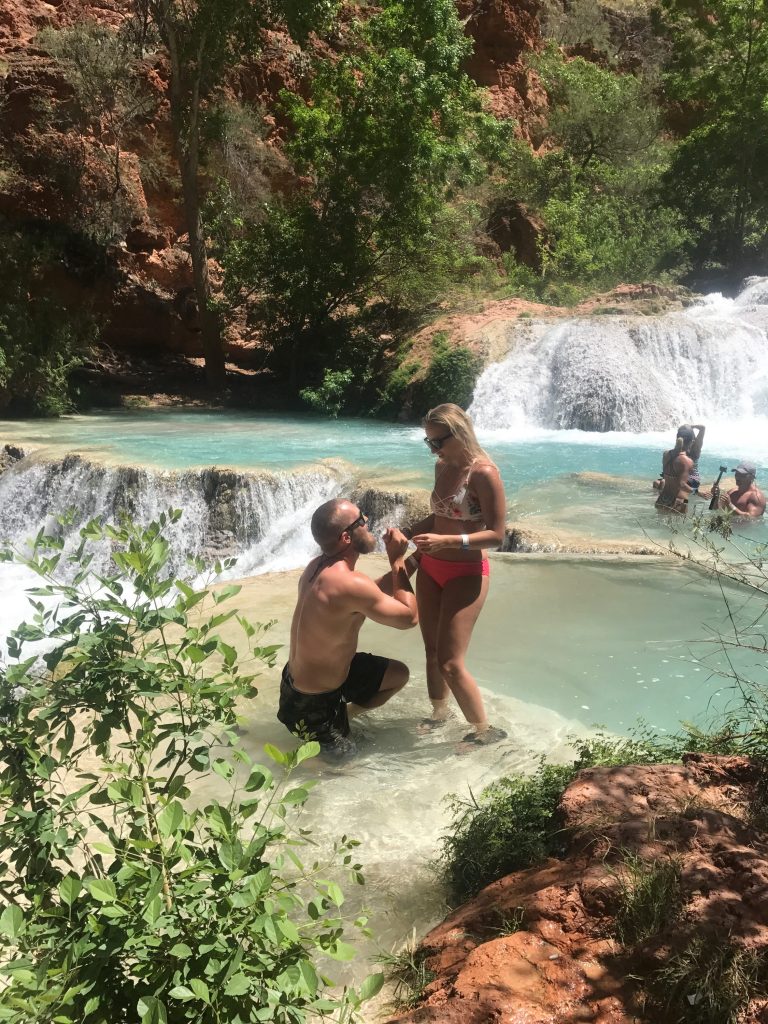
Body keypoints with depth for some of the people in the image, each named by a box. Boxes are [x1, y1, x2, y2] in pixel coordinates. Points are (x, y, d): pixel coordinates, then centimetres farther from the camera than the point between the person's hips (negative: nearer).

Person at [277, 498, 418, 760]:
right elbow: (409, 617, -19)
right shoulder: (350, 584, -34)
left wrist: (401, 563, 1)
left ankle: (342, 715, 24)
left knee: (398, 675, 19)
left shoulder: (318, 566, -6)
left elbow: (375, 595, 10)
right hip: (312, 701, -8)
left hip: (299, 676, 8)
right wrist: (397, 561, -14)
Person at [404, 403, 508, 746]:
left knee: (449, 662, -6)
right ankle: (439, 711, 40)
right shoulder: (442, 466, 4)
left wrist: (446, 541, -29)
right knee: (431, 650, 18)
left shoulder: (483, 473, -20)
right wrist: (410, 532, -1)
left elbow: (496, 535, -20)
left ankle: (485, 730, 15)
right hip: (430, 568, 7)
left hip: (465, 574, -7)